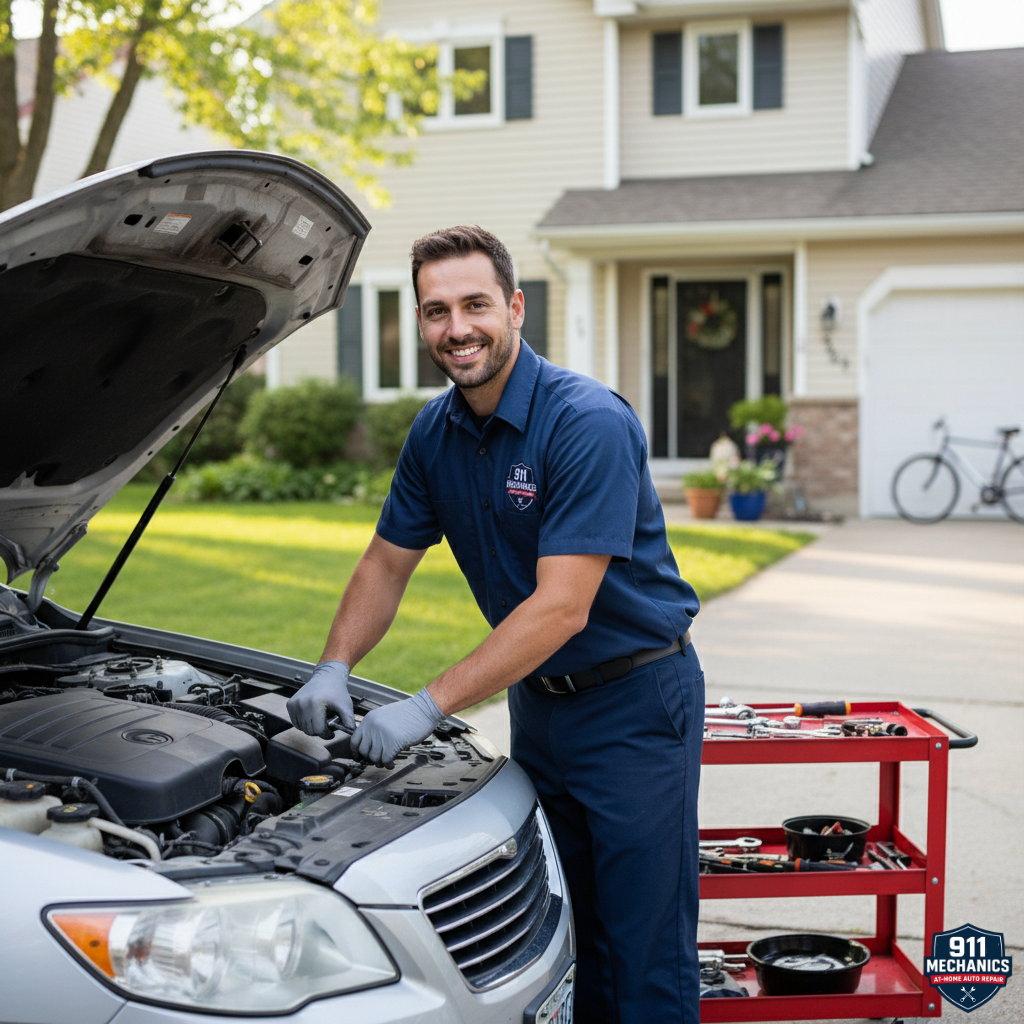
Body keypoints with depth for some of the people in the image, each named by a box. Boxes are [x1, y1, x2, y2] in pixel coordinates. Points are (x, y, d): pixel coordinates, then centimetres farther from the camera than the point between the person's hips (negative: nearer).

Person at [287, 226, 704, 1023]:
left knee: (645, 952, -1)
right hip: (537, 700, 7)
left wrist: (429, 706, -27)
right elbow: (387, 564, 12)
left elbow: (561, 607, -26)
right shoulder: (436, 432, 2)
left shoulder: (589, 423, -22)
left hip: (635, 699, -7)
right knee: (562, 934, 16)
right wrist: (334, 668, -5)